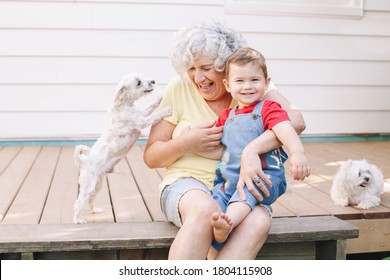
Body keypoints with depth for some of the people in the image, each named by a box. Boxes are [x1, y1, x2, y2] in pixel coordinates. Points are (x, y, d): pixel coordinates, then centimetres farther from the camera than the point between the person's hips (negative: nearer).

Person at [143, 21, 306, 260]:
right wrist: (187, 143, -15)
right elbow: (151, 157, 5)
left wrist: (252, 150, -34)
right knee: (205, 209, -38)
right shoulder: (180, 89, 0)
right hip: (188, 184, -1)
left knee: (259, 222, -34)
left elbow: (296, 120, -18)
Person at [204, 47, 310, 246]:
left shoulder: (269, 109, 1)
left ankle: (228, 224, -58)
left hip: (264, 178, -5)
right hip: (228, 180, 6)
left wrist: (297, 153, -40)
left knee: (248, 189, -36)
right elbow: (218, 151, 23)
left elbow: (286, 132, -19)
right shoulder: (226, 116, 19)